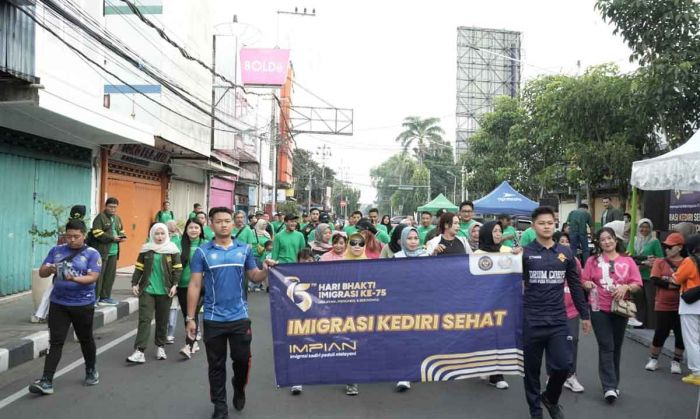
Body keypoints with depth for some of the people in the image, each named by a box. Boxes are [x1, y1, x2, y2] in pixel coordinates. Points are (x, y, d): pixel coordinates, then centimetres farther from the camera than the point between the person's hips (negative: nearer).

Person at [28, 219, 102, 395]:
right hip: (58, 303, 2)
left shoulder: (92, 254, -6)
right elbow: (41, 273, 4)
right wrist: (50, 269, -18)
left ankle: (91, 371, 33)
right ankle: (46, 381, 0)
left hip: (83, 305, -2)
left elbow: (92, 277, -15)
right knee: (55, 342, -1)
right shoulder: (56, 250, 5)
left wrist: (74, 278, -33)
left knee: (85, 339, 13)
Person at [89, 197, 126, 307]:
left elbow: (121, 231, 25)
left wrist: (122, 237, 2)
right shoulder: (100, 217, -7)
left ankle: (105, 297, 19)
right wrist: (113, 238, -19)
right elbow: (97, 234, -16)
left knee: (110, 275, 10)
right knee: (98, 275, -5)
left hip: (113, 252, 7)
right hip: (101, 251, -7)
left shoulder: (117, 218, 17)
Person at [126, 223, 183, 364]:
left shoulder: (172, 249, 0)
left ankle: (160, 347, 24)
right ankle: (139, 351, -9)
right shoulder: (146, 249, 4)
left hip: (165, 291, 0)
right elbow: (139, 268, 8)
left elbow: (177, 269, 0)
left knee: (162, 320, 9)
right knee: (144, 319, -7)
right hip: (147, 289, 0)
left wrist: (174, 285, -9)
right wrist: (134, 283, 1)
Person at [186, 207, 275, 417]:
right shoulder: (202, 252, -3)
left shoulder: (245, 249, 1)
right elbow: (195, 285, -3)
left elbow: (254, 277, 8)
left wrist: (266, 269, -15)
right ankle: (220, 406, 26)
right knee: (216, 365, 11)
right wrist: (190, 318, -5)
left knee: (242, 359, 11)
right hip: (213, 319, -1)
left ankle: (239, 390, 41)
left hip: (239, 316, 1)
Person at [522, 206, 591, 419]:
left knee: (562, 365, 1)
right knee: (532, 369, 8)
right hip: (531, 321, -2)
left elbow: (575, 285, 12)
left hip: (558, 320, 3)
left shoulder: (566, 253, 6)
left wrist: (584, 314, 14)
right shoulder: (525, 252, -5)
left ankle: (551, 398, 31)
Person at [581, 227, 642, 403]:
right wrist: (587, 284, -18)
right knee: (606, 347, -5)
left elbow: (637, 284, 1)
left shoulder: (627, 261, 4)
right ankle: (609, 387, -5)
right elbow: (583, 281, 4)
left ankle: (614, 384, 26)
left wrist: (626, 287, -18)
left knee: (616, 347, 12)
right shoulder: (593, 260, 2)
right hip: (600, 309, -2)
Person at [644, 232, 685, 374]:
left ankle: (676, 361, 23)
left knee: (681, 335, 5)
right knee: (660, 333, 4)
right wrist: (674, 283, -15)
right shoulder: (660, 262, 2)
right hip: (663, 305, 0)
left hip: (681, 306, 0)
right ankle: (653, 359, 21)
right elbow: (655, 280, -9)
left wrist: (668, 281, -16)